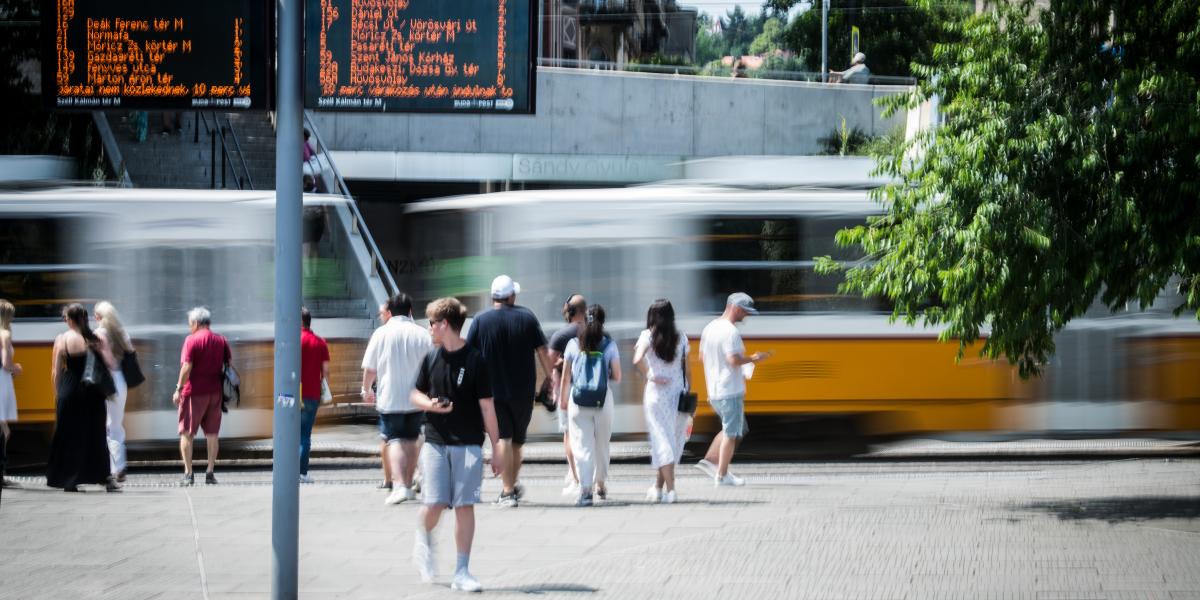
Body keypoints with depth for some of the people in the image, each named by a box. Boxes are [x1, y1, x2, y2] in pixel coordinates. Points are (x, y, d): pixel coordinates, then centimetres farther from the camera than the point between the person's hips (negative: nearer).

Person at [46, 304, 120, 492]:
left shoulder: (62, 340, -4)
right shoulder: (96, 338, 1)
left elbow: (55, 373, -3)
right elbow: (112, 365, 1)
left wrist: (57, 394, 8)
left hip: (70, 392, -2)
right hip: (94, 394, 2)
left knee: (69, 436, 8)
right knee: (96, 436, 8)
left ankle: (69, 480, 9)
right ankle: (106, 478, -1)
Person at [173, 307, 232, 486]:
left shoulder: (192, 340, -8)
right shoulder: (221, 341, 7)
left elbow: (187, 367, -14)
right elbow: (229, 364, 9)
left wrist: (179, 389, -8)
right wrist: (225, 386, 17)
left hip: (194, 392, -5)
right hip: (215, 392, 5)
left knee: (187, 433, 2)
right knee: (212, 434, 10)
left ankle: (188, 473, -3)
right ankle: (210, 473, 9)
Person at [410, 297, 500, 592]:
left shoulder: (475, 361, -5)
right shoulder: (431, 359, 5)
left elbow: (487, 405, -4)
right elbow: (416, 393, 17)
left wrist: (497, 448, -4)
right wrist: (429, 404, -7)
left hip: (468, 444, -2)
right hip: (436, 443, 2)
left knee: (465, 506, -3)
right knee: (434, 504, -6)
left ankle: (462, 572, 3)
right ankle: (423, 541, 28)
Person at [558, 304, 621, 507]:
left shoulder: (573, 344, 0)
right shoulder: (609, 345, -2)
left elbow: (566, 377, 3)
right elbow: (617, 377, 0)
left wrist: (562, 399, 16)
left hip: (578, 401, -1)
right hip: (603, 399, 1)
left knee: (582, 445, -2)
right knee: (602, 444, 18)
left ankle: (585, 490, -14)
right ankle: (600, 484, 31)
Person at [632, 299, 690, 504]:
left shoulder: (648, 335, -5)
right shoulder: (681, 338, 3)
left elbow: (638, 360, -22)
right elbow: (686, 369, 5)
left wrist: (649, 376, -7)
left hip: (657, 393, -3)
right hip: (678, 393, 3)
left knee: (662, 442, -1)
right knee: (674, 442, 14)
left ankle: (670, 489, -11)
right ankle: (658, 487, 22)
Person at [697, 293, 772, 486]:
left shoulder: (709, 328, 11)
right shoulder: (730, 332, -18)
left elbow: (702, 357, 18)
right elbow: (734, 360, -25)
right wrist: (753, 358, -11)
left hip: (713, 391, 9)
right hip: (730, 391, -9)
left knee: (735, 429, 21)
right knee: (731, 433, 1)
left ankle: (710, 460, 12)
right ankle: (722, 476, 4)